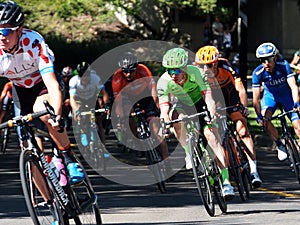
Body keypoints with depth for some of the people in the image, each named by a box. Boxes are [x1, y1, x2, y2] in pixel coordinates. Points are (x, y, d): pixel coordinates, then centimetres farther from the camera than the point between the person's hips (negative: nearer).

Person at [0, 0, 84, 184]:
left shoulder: (33, 42, -35)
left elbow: (53, 85, -43)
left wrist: (57, 115, -59)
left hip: (44, 84, -4)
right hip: (21, 90, 4)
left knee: (41, 109, -39)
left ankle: (70, 158, -22)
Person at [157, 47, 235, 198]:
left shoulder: (195, 72, -32)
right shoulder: (164, 82, -27)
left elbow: (208, 96, -40)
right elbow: (164, 107, -30)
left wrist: (212, 113, -59)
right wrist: (164, 118, -52)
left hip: (199, 103, -2)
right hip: (181, 106, 2)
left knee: (210, 135, -21)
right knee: (177, 118, -33)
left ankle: (226, 181, -24)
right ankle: (188, 153, -12)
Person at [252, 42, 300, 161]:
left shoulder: (284, 65, -30)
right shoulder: (258, 73, -27)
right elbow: (256, 98, -26)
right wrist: (259, 116, -37)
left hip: (286, 94, -1)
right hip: (270, 95, 1)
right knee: (264, 119, -24)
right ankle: (280, 146, -4)